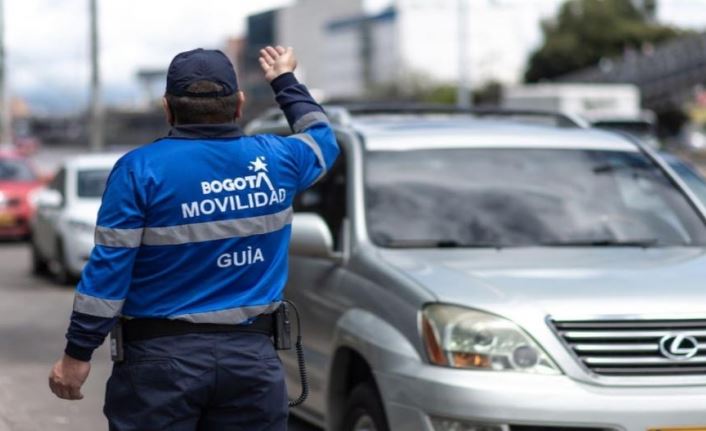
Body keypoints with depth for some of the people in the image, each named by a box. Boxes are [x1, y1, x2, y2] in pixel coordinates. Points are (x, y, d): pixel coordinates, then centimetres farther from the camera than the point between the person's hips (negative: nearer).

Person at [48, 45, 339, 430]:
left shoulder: (141, 170, -9)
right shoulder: (275, 160, 3)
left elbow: (109, 268, -11)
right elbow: (322, 137, 26)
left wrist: (77, 354, -5)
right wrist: (285, 81, 42)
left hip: (162, 359, -3)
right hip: (252, 356, 3)